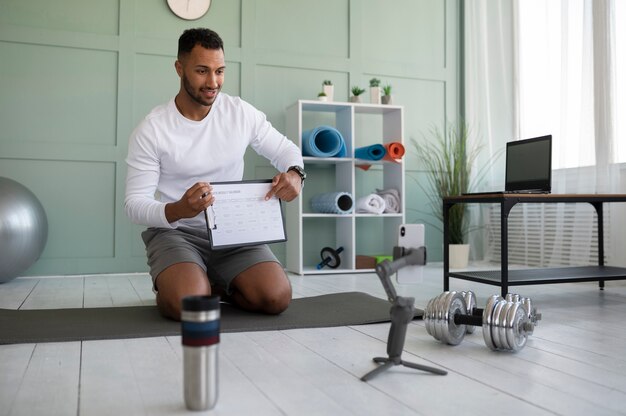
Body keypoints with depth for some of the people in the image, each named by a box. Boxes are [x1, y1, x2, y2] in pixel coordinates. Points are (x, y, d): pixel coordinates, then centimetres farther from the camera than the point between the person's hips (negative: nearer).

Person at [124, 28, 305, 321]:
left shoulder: (241, 113, -2)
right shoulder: (151, 130, -11)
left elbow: (284, 148, 10)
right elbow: (135, 204, -12)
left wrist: (294, 173, -16)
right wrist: (177, 210, -35)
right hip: (175, 231, -2)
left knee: (277, 297, -20)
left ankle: (209, 283, 10)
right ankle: (169, 285, 7)